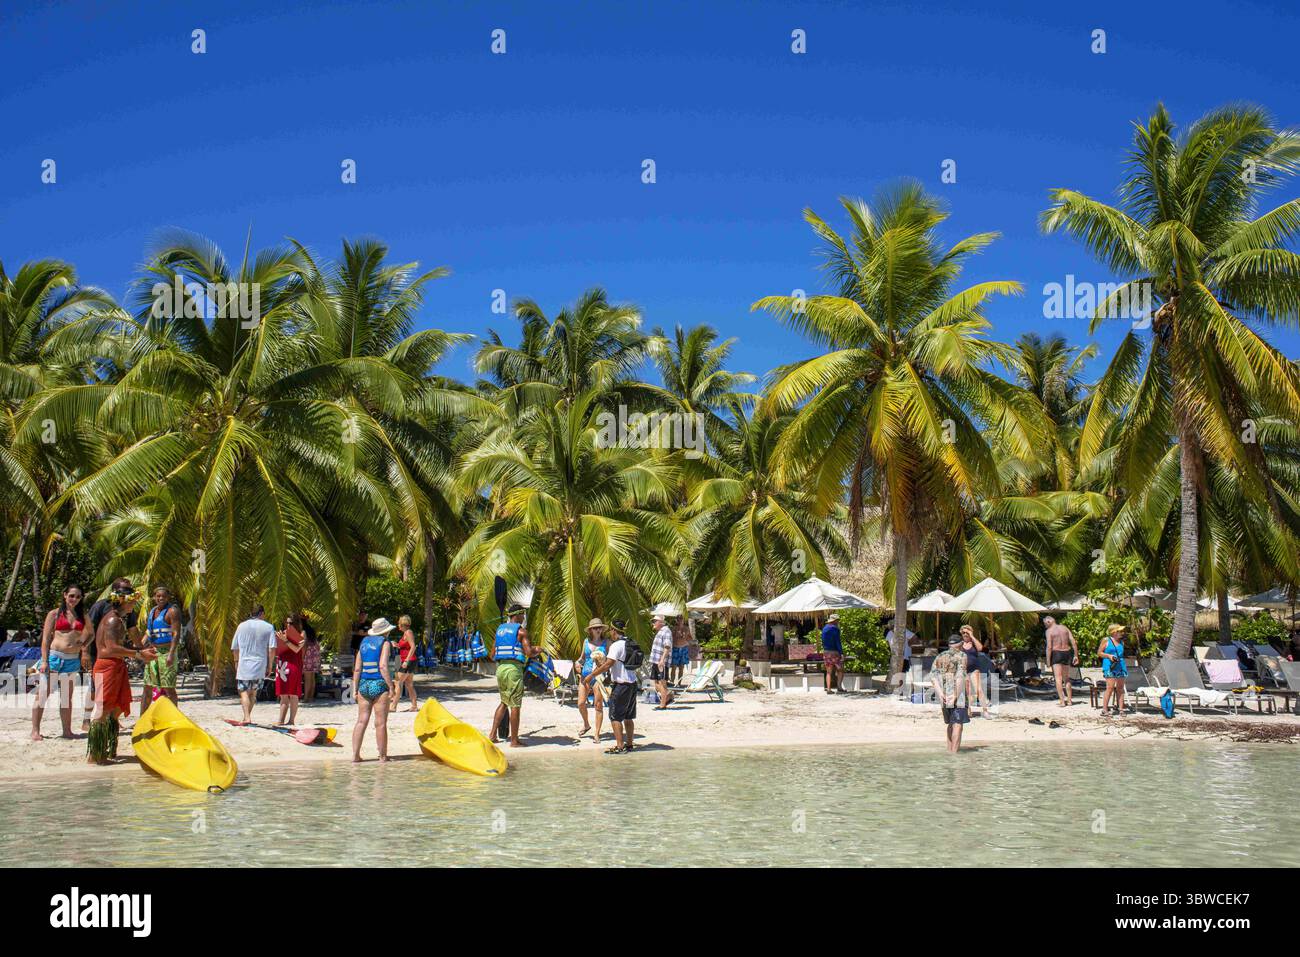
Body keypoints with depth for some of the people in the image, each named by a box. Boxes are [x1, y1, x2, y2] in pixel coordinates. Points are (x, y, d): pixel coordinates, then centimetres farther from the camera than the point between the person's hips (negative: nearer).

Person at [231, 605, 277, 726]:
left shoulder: (242, 626, 6)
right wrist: (270, 665, 2)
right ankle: (247, 716, 20)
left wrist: (236, 662, 24)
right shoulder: (268, 627, 1)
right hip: (260, 666, 1)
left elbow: (235, 647, 11)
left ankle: (247, 717, -17)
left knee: (244, 692, -1)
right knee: (253, 692, 16)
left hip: (244, 665, -1)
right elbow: (272, 648, -6)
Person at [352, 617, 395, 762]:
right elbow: (383, 666, -15)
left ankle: (355, 755, 6)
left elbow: (357, 668, 9)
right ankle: (383, 756, 8)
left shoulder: (364, 642, 12)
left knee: (361, 721, 8)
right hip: (379, 685, -5)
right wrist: (391, 686, -12)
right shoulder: (384, 643, -4)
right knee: (380, 723, 1)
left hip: (364, 685, 5)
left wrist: (356, 688, 13)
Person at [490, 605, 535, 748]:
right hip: (514, 668, -7)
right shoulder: (521, 631, -5)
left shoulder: (500, 629, 15)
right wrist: (537, 651, 8)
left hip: (500, 668, 7)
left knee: (504, 702, 20)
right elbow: (529, 652, -13)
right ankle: (514, 740, 1)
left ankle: (493, 734, 13)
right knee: (515, 705, -1)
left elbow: (493, 653, 15)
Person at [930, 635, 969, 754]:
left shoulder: (940, 657, 14)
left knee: (950, 723, 20)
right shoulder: (961, 656, -3)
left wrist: (940, 693, -8)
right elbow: (960, 676, -17)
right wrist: (956, 695, -18)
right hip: (957, 694, -6)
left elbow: (933, 676, 0)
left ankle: (950, 748, 22)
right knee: (958, 723, -5)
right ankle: (954, 752, -11)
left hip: (944, 695, 6)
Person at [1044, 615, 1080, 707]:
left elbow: (1049, 647, -13)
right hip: (1067, 653, 5)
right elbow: (1074, 642, 3)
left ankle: (1062, 701, -8)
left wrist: (1048, 661, -9)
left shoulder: (1049, 631, -6)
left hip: (1056, 653, -5)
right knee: (1066, 678, 16)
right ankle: (1069, 700, 17)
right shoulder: (1065, 628, 9)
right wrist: (1076, 655, 6)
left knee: (1058, 678, -3)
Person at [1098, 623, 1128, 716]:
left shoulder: (1121, 642, 16)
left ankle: (1120, 708, 9)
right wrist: (1109, 656, -13)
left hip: (1121, 667, 6)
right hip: (1110, 667, -6)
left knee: (1120, 688, 6)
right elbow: (1099, 653, 1)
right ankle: (1104, 710, -11)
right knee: (1110, 688, -13)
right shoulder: (1106, 640, -1)